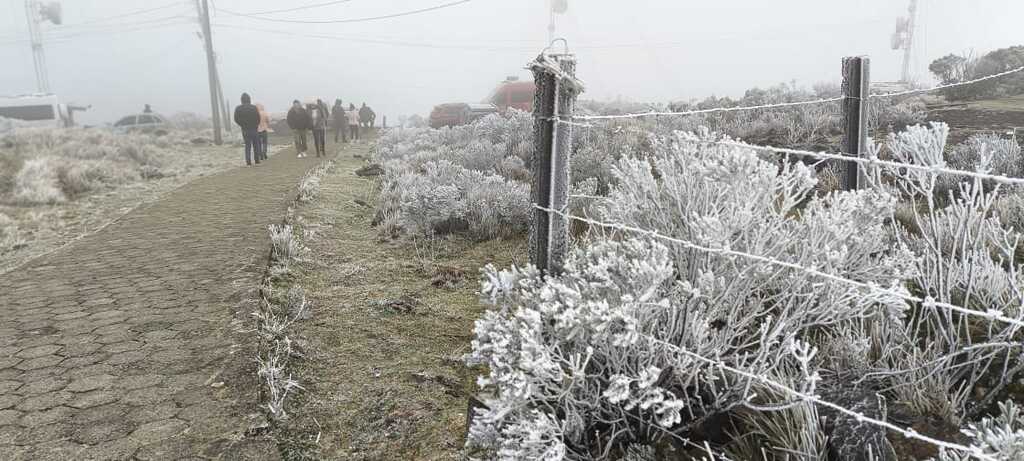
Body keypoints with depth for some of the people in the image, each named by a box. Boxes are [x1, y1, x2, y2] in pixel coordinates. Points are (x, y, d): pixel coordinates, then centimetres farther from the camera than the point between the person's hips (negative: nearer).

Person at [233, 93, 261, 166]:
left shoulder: (238, 109, -4)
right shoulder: (254, 108, -10)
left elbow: (236, 119, -2)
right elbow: (258, 119, -9)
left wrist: (242, 125, 12)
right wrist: (256, 126, 8)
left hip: (245, 130, 2)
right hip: (254, 129, -2)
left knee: (247, 146, 8)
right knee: (256, 145, 9)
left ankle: (248, 162, 2)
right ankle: (257, 161, 11)